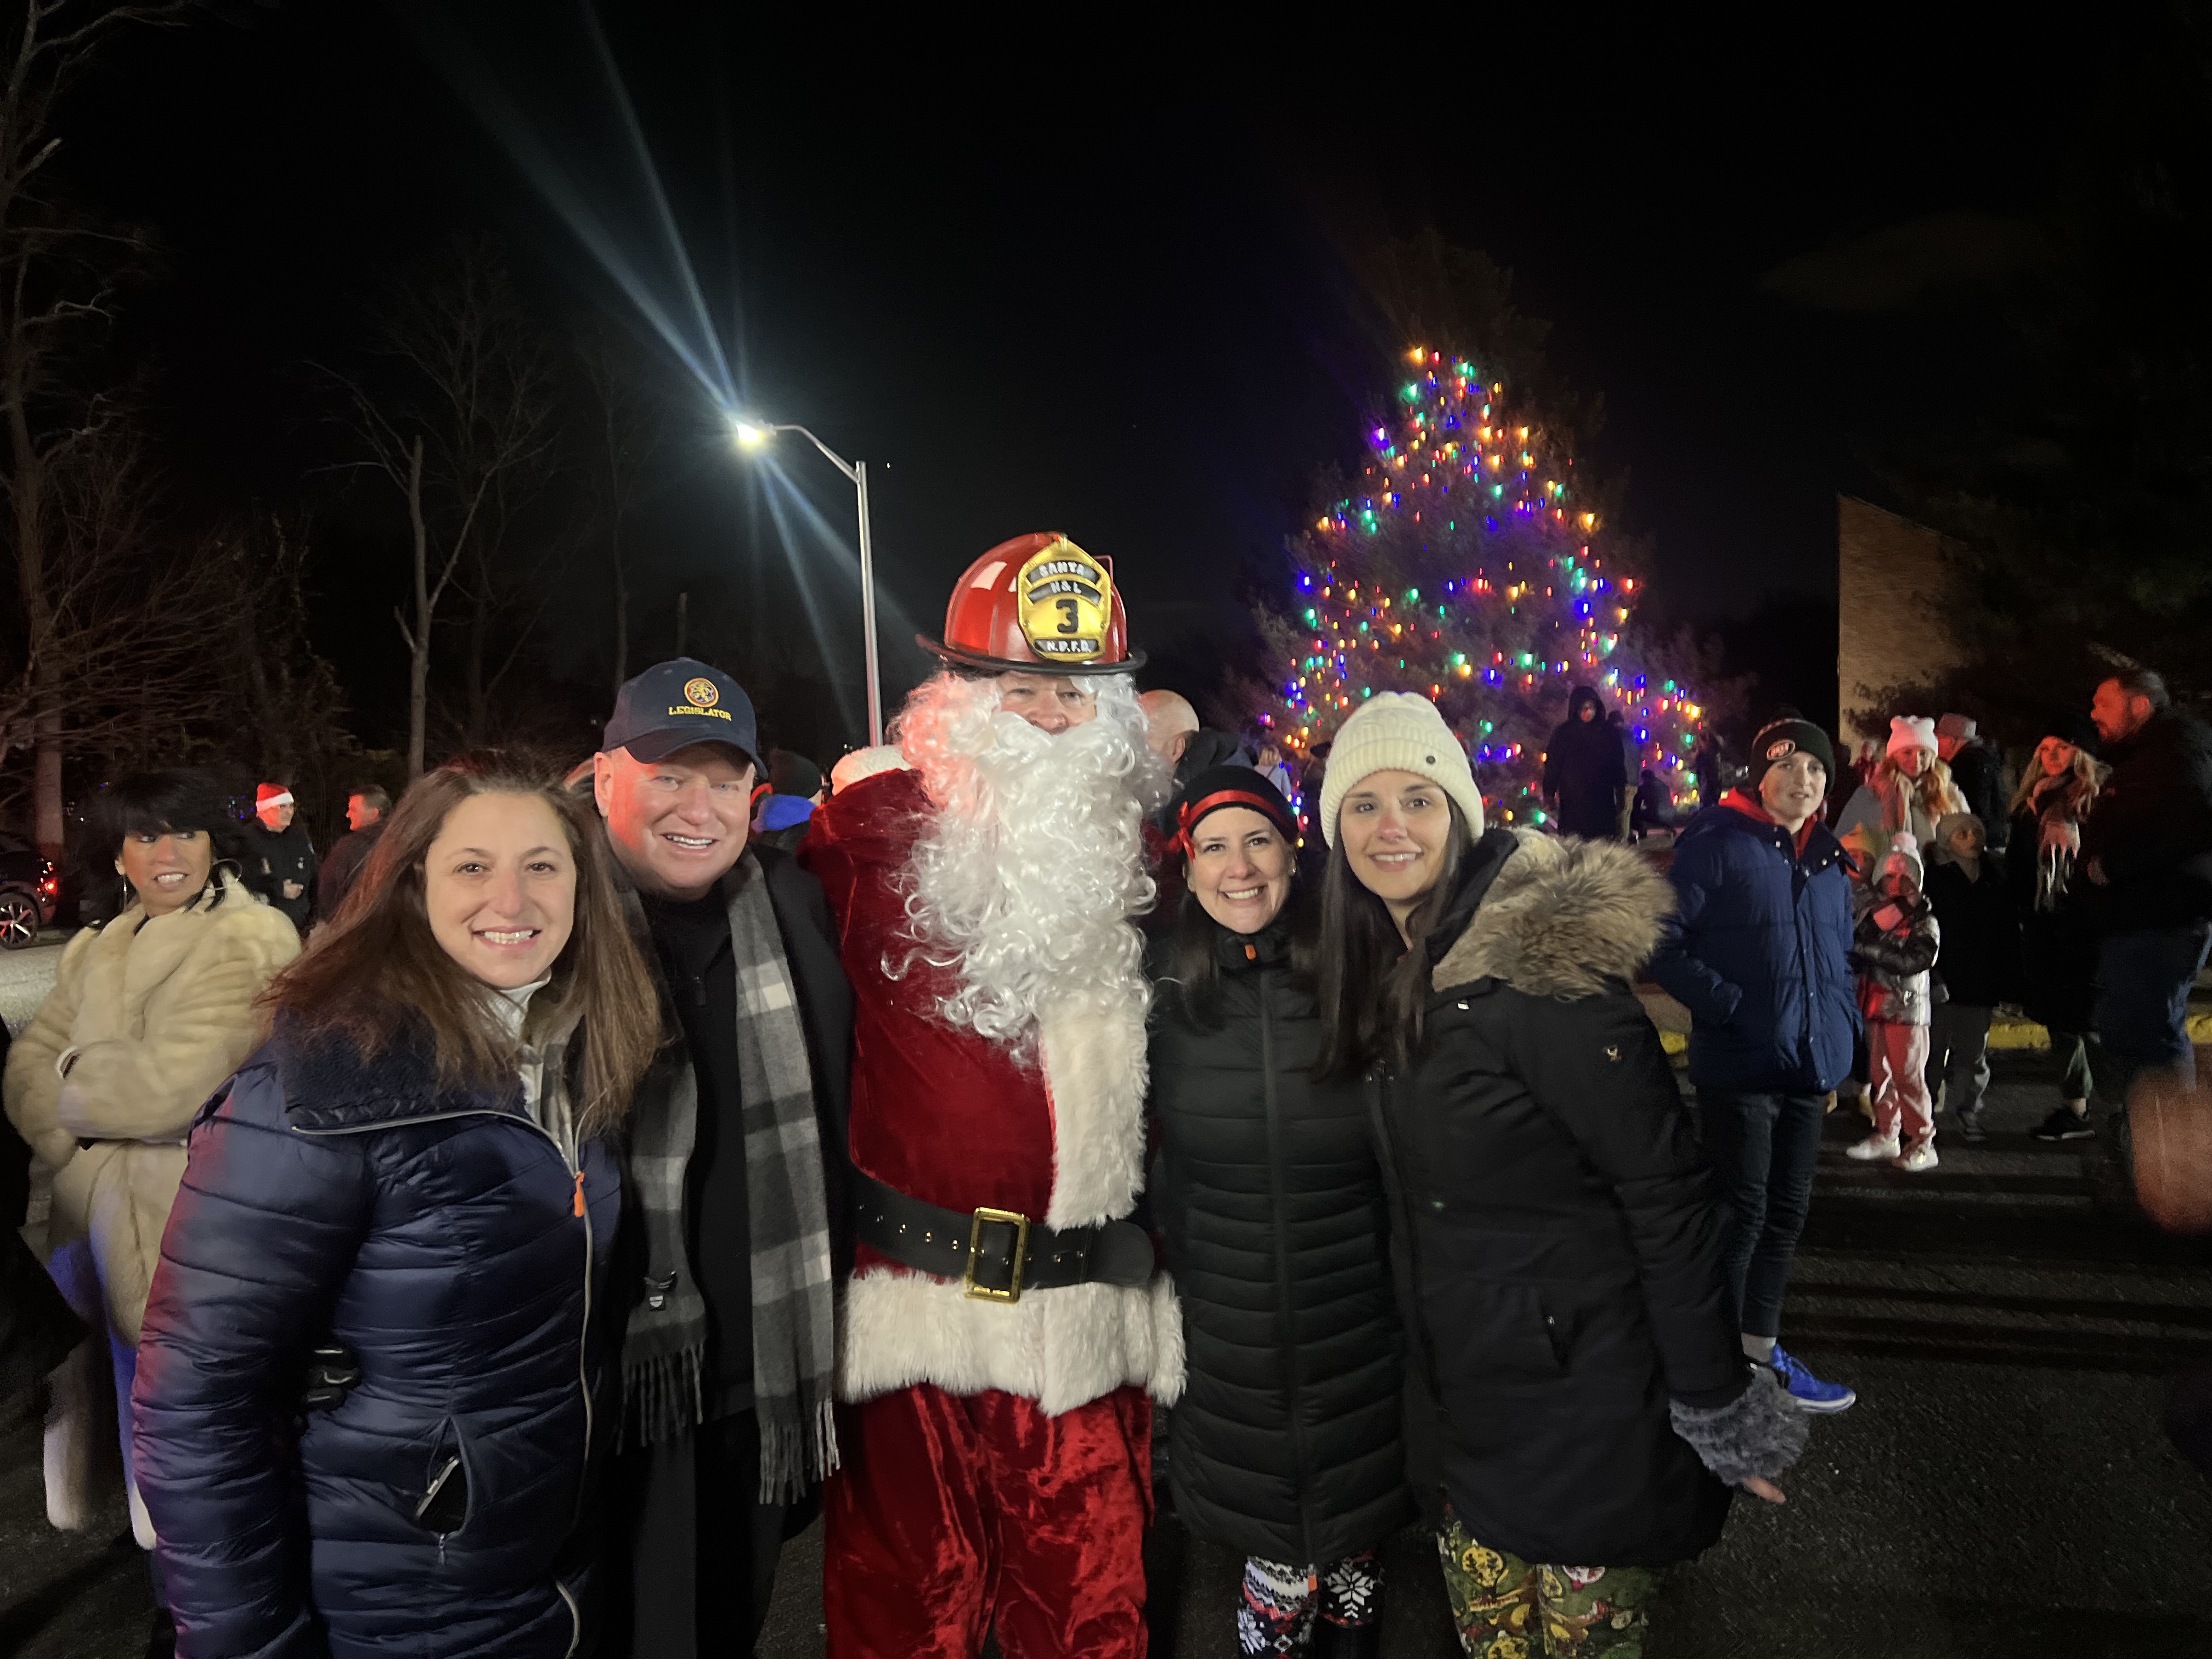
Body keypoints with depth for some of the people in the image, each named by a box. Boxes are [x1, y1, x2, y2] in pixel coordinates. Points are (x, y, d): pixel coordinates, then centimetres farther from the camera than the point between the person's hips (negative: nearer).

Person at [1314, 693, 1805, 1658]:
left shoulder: (1543, 964, -22)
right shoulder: (1385, 973, 1)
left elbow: (1667, 1192, -21)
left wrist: (1718, 1409, -17)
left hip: (1583, 1406, -6)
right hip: (1459, 1406, 7)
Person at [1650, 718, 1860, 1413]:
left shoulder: (1828, 860, 12)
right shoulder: (1717, 844, -10)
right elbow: (1662, 942, -14)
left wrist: (1843, 1037, 13)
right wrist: (1726, 1004, -18)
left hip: (1808, 1068, 8)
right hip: (1738, 1067, -7)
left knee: (1787, 1210, 16)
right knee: (1741, 1212, 0)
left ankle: (1760, 1346, 32)